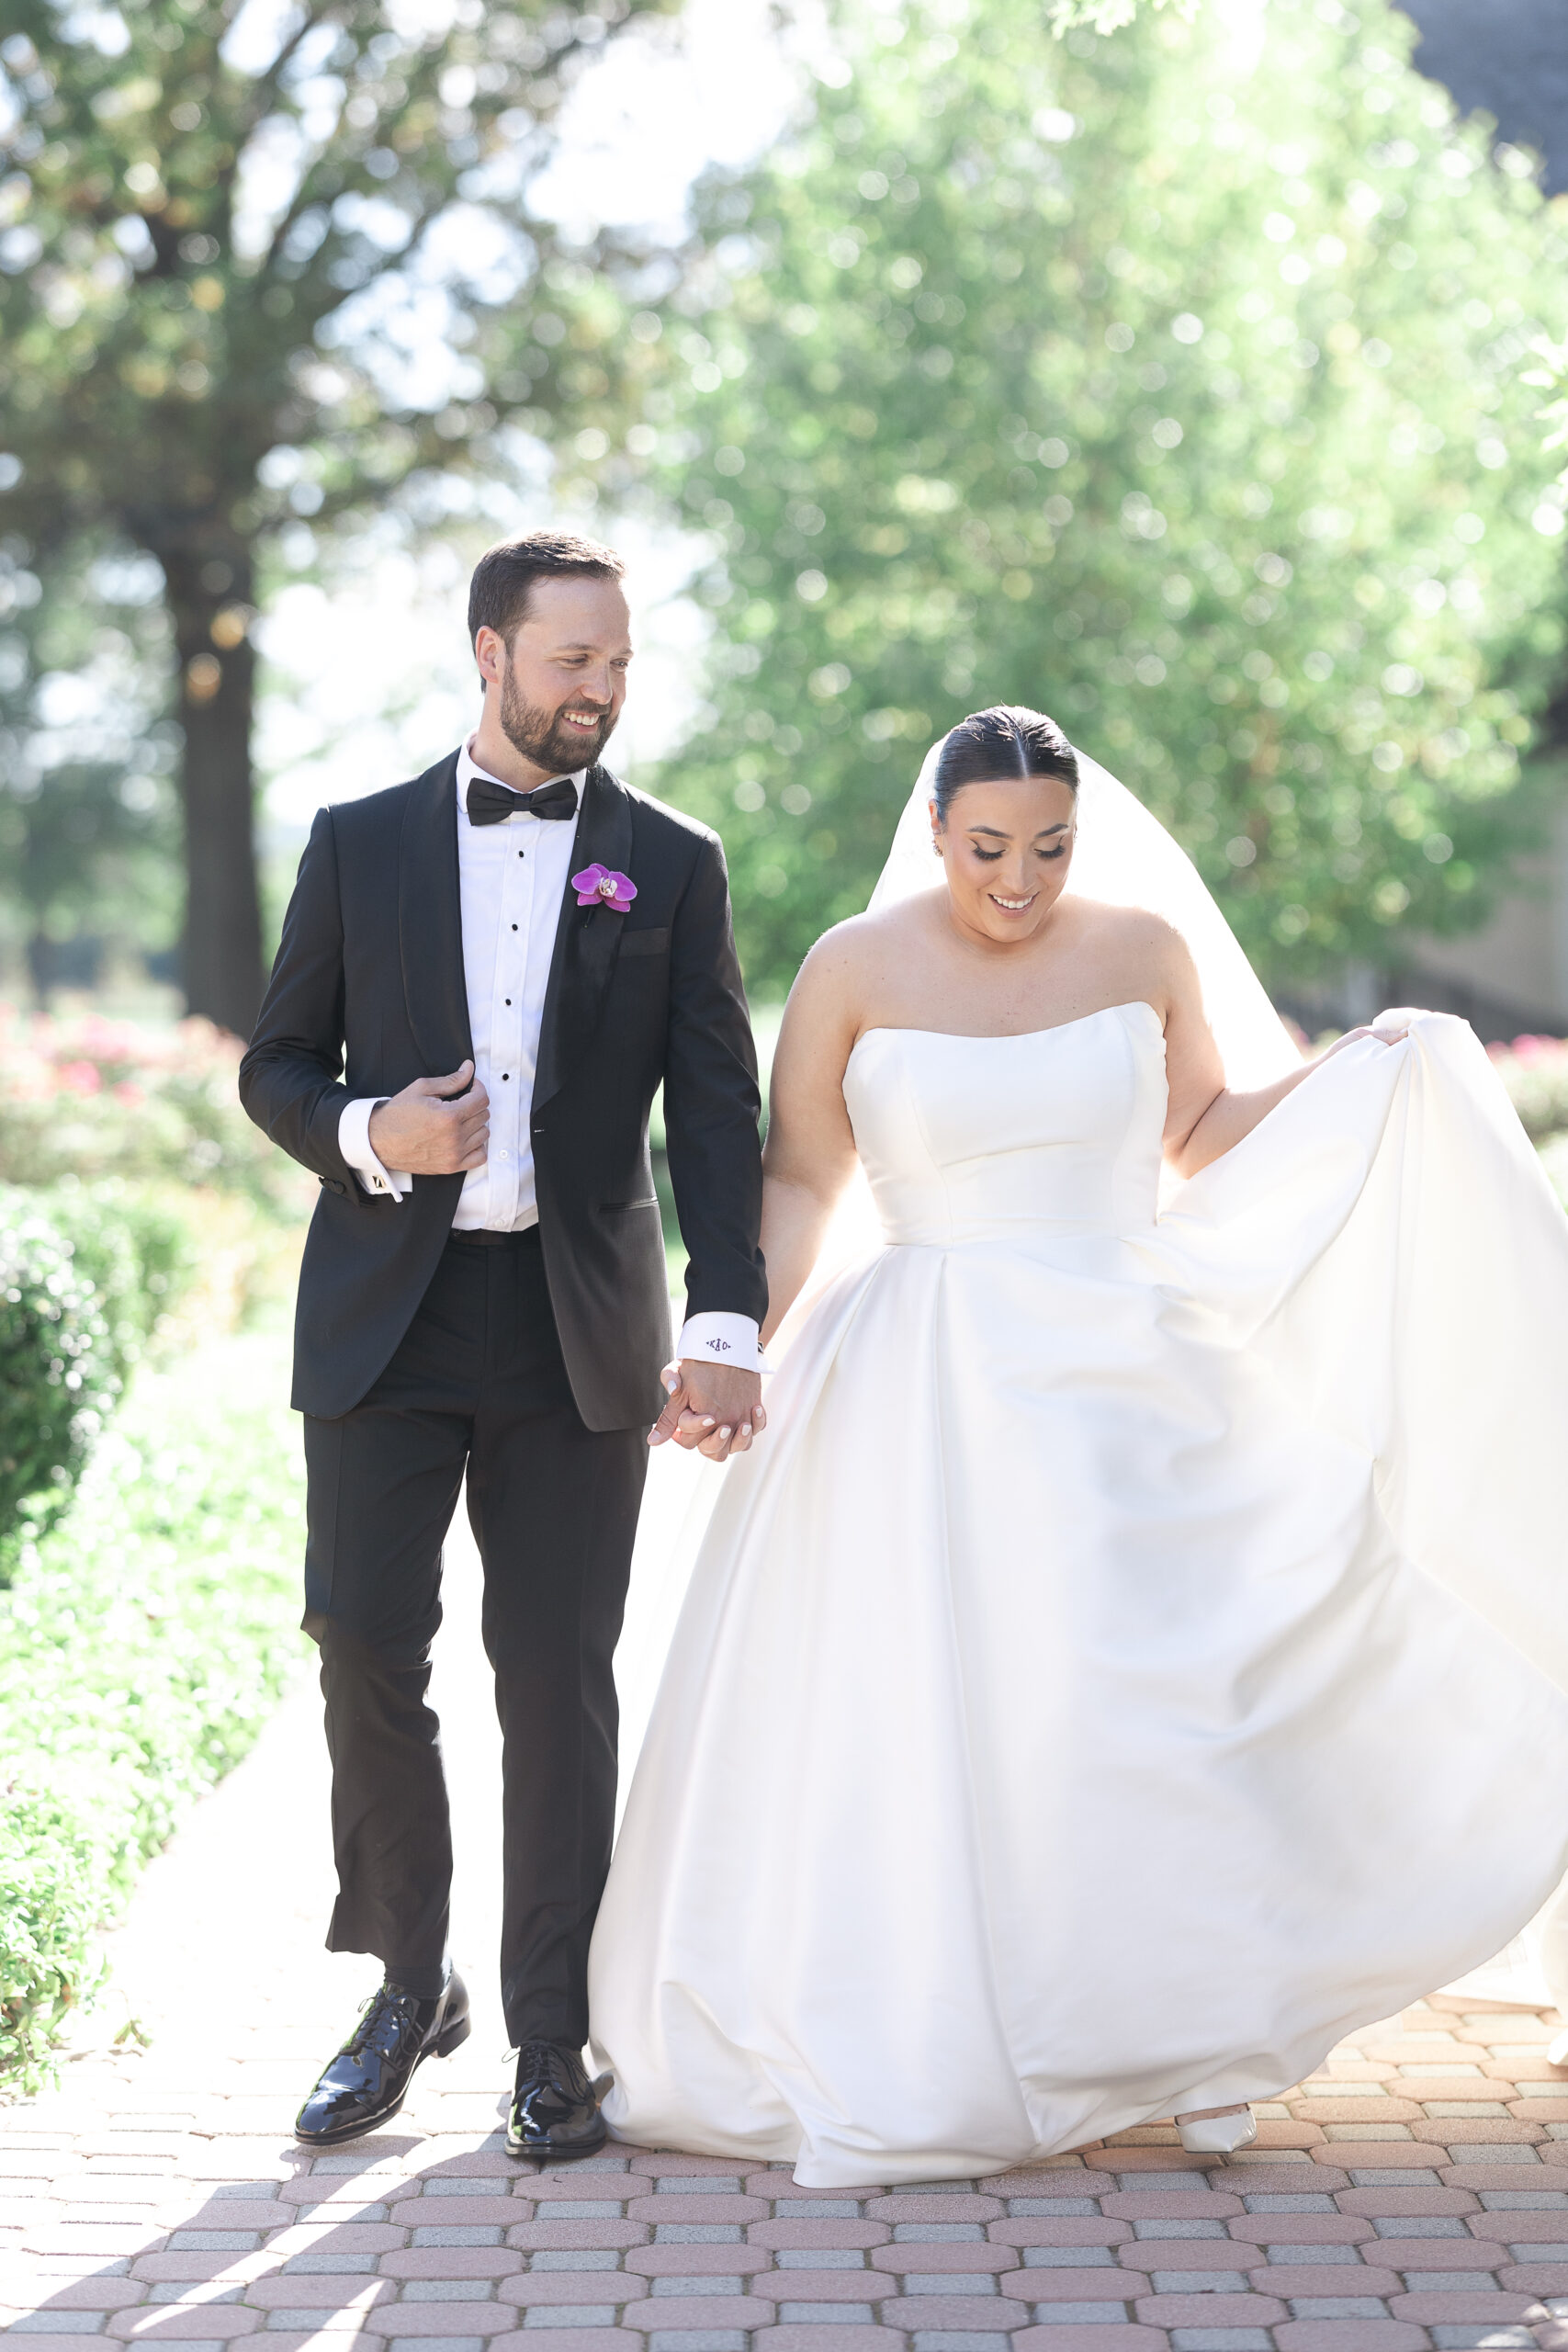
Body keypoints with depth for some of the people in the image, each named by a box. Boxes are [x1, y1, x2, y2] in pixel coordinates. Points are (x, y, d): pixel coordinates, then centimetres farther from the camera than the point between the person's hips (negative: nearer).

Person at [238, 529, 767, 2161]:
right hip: (387, 1315, 1)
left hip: (579, 1327, 0)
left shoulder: (672, 864, 6)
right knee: (367, 1657, -3)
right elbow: (276, 1064, 11)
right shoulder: (360, 844, 8)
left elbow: (716, 1110, 0)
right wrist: (368, 1131, -12)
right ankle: (408, 1991, 18)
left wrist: (727, 1326, -12)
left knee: (559, 1682, 1)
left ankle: (550, 2040, 13)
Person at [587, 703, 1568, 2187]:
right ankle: (908, 2056, 11)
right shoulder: (856, 969, -2)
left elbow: (1200, 1129, 17)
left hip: (1121, 1379, 1)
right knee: (921, 1716, -1)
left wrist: (1361, 1072, 6)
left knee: (1148, 1694, -4)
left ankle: (1177, 2029, 11)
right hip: (928, 1395, -1)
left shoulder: (1146, 947, 3)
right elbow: (798, 1184, 1)